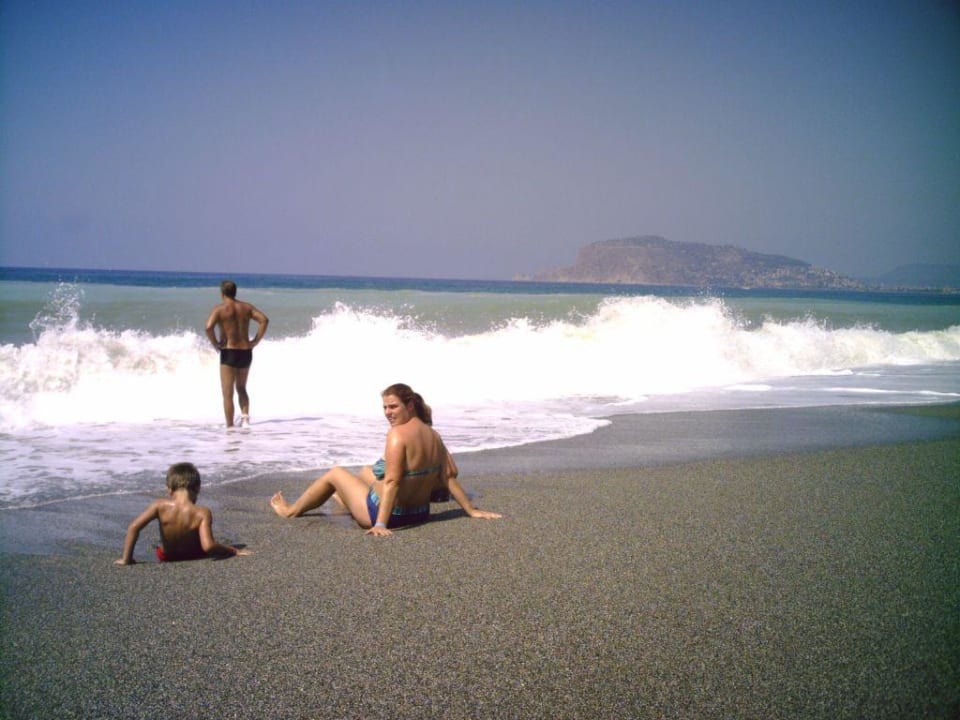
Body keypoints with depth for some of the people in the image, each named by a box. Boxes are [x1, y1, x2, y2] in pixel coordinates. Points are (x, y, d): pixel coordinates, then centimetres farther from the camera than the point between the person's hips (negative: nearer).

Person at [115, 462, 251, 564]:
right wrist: (234, 551, -26)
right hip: (196, 558, -2)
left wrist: (126, 559, -20)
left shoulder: (161, 506, -25)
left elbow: (133, 527, -28)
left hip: (166, 558, 2)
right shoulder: (202, 513, -31)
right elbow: (208, 546, -40)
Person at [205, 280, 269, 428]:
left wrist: (216, 344, -8)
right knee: (241, 389, 23)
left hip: (229, 353, -4)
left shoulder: (219, 309, -7)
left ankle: (230, 426, -1)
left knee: (228, 393, 2)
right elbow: (264, 320, -3)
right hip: (246, 353, 4)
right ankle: (245, 415, 3)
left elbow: (209, 327, -22)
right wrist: (255, 341, 0)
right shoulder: (246, 307, 6)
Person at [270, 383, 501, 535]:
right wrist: (472, 511, 5)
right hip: (419, 514, 7)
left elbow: (392, 482, -29)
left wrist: (380, 525, -30)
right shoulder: (434, 435, -2)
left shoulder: (398, 434, -23)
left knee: (334, 474, 17)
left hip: (382, 513, -7)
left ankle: (291, 511, 38)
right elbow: (449, 477, -2)